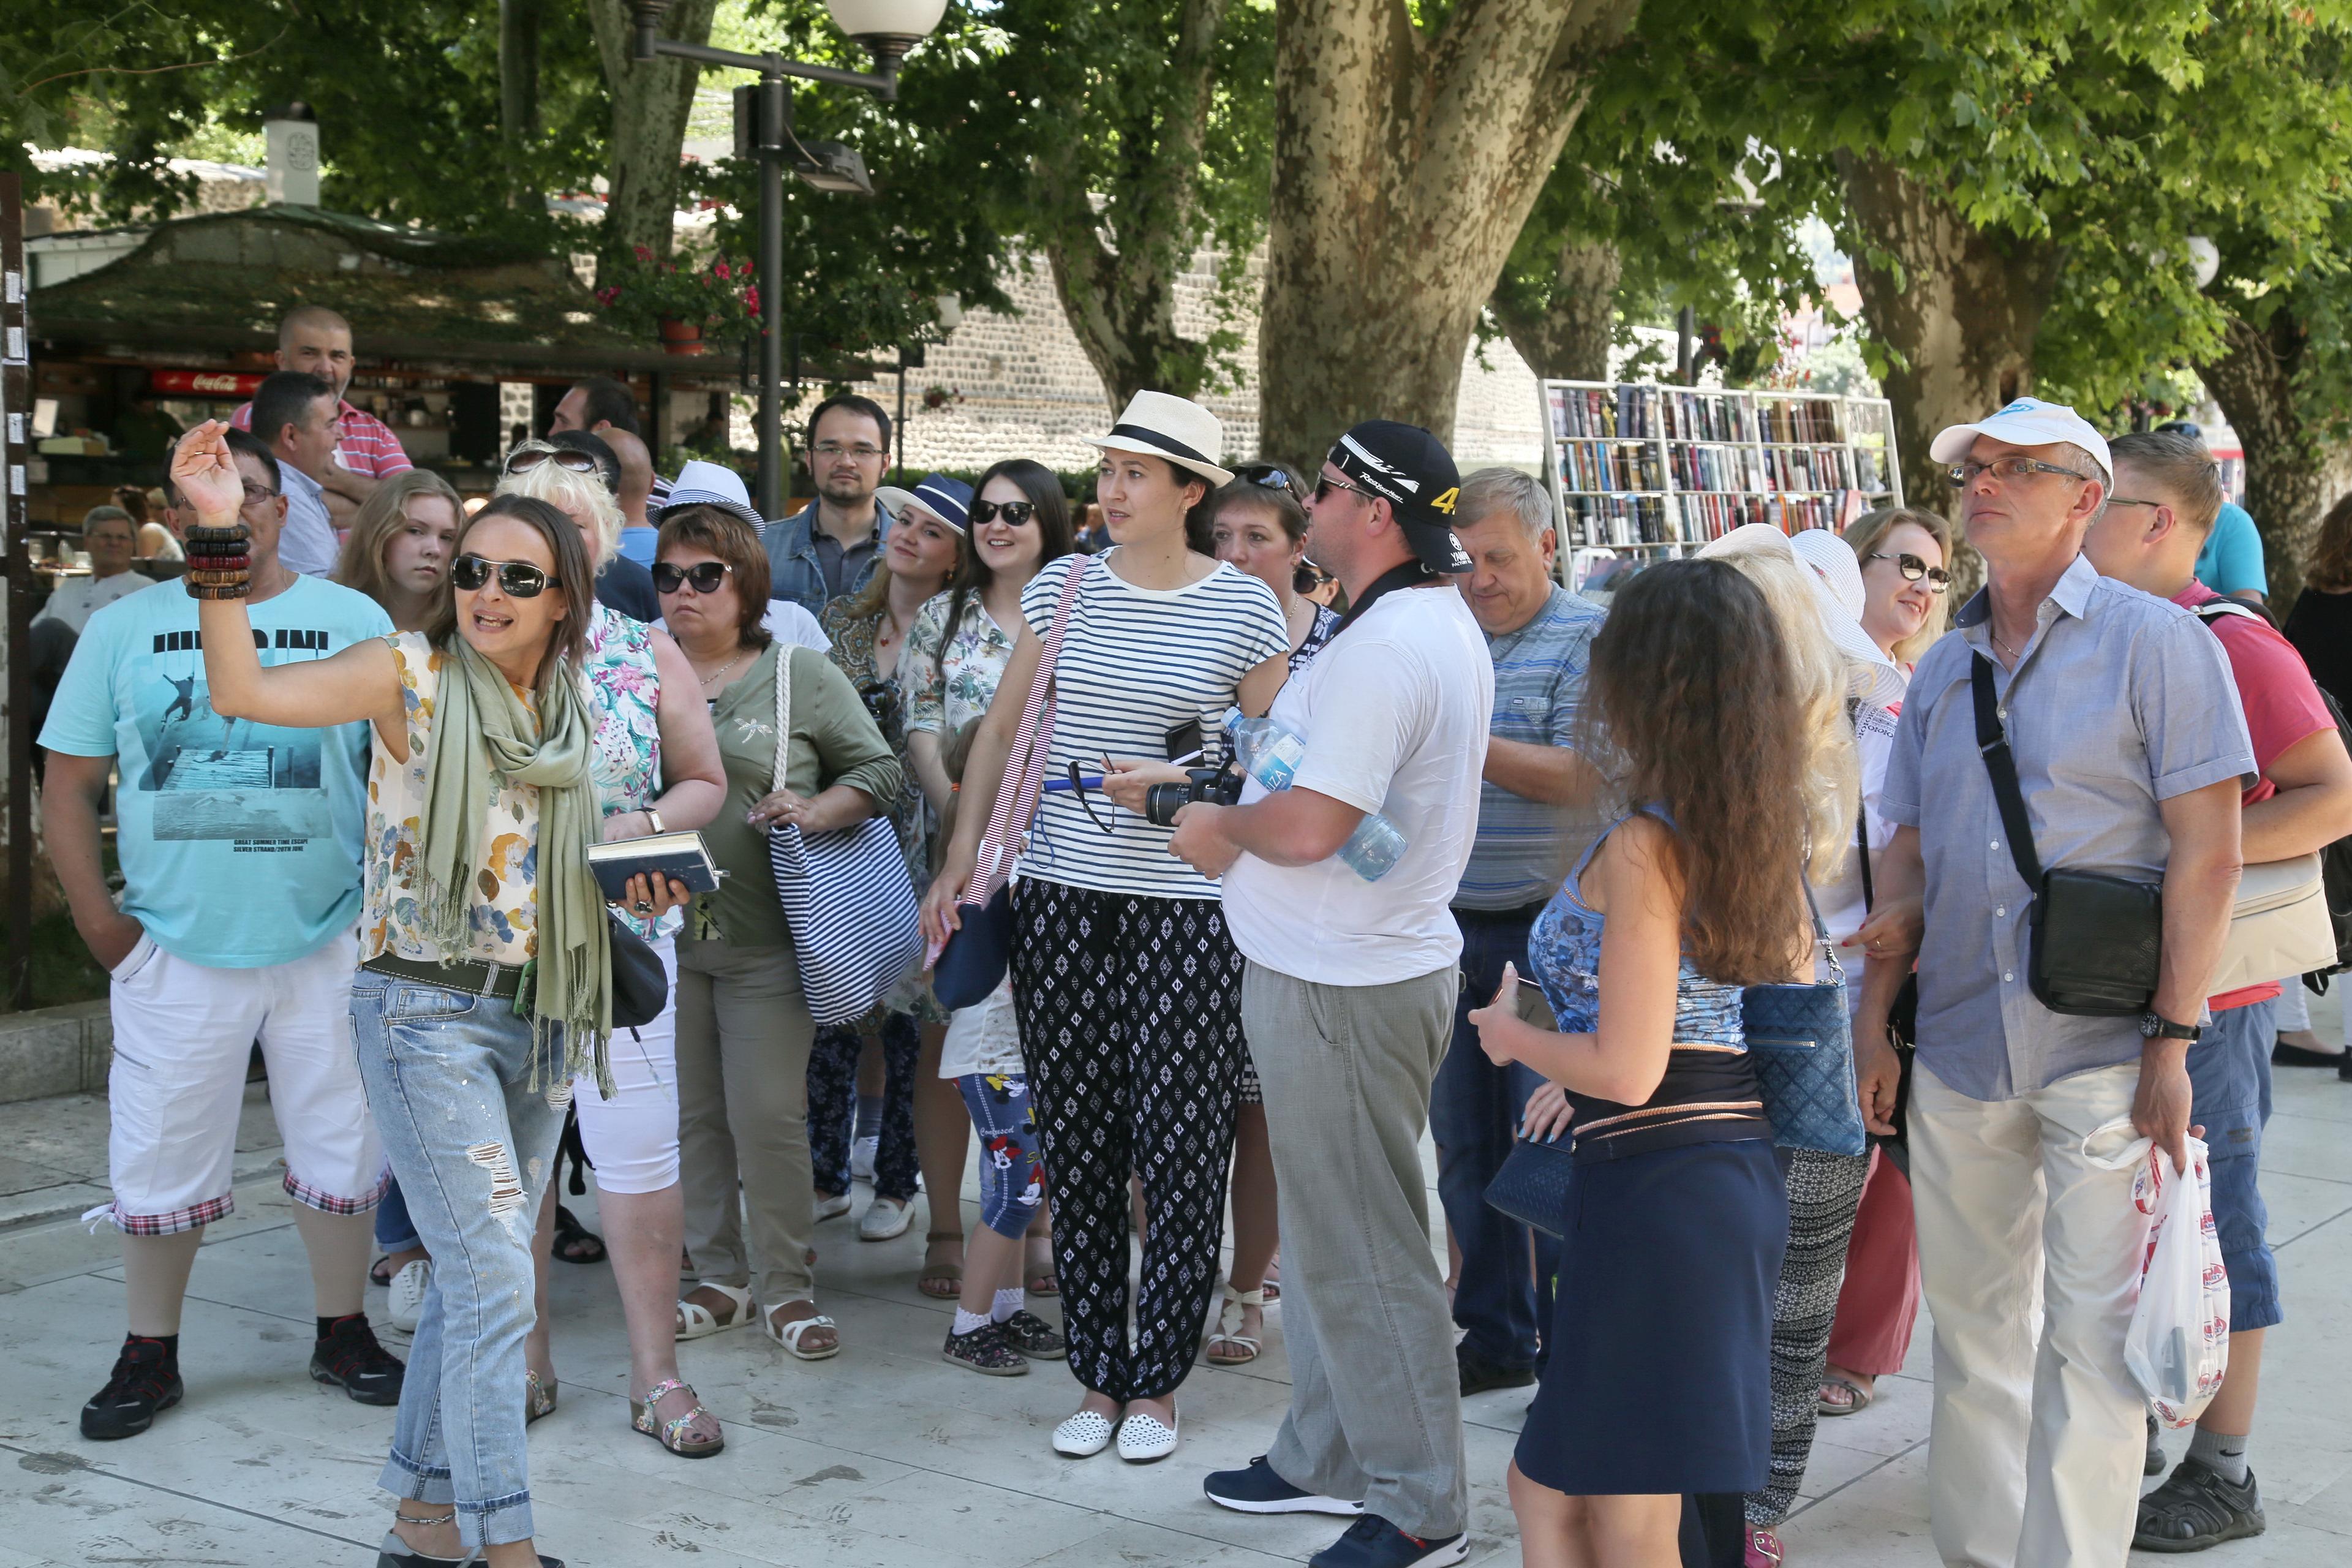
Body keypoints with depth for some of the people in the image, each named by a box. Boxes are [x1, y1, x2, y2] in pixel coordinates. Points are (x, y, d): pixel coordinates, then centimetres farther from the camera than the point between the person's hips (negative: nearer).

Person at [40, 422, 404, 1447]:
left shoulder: (352, 621, 1)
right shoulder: (124, 629, 4)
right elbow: (69, 785, 5)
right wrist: (98, 919, -3)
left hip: (328, 944, 0)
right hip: (175, 950, 0)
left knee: (339, 1149, 9)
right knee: (159, 1160, 7)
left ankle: (343, 1335, 26)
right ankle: (149, 1358, 22)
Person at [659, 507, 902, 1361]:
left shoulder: (803, 674, 2)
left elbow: (877, 770, 3)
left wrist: (815, 811, -14)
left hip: (766, 939, -3)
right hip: (663, 932, 3)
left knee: (769, 1116, -3)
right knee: (689, 1114, 9)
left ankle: (785, 1286, 11)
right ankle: (716, 1277, 23)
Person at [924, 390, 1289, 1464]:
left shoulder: (1246, 609, -1)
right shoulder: (1062, 588, 7)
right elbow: (1000, 731, 14)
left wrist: (1173, 779, -13)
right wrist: (961, 861, 9)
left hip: (1189, 905, -3)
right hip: (1062, 894, 3)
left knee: (1178, 1147, -1)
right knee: (1077, 1145, 7)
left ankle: (1157, 1384, 13)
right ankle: (1096, 1378, 18)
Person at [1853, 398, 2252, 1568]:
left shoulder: (2153, 641, -4)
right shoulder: (1943, 669, 13)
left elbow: (2208, 850, -9)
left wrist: (2171, 1037, -14)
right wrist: (1875, 1018, 8)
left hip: (2101, 1050, -5)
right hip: (1958, 1050, 6)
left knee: (2092, 1333, -2)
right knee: (1969, 1320, 12)